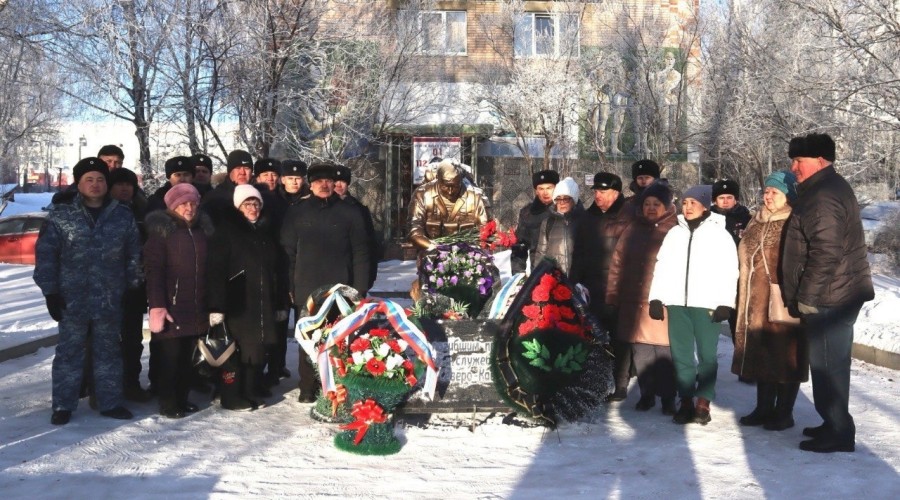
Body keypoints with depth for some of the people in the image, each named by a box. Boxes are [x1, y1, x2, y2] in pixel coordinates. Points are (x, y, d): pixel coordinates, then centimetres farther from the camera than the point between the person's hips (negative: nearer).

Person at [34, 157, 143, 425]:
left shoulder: (123, 216, 3)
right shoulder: (60, 216, -2)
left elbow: (134, 255, 8)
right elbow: (45, 255, -3)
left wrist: (133, 288, 5)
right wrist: (50, 292, -6)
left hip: (110, 301, 2)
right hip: (72, 300, -1)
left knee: (109, 352, 12)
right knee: (69, 352, 7)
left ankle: (110, 402, 22)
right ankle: (63, 405, 18)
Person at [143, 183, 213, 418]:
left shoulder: (202, 229, 13)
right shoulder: (161, 229, -4)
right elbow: (153, 269, -12)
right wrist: (156, 304, -20)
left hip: (196, 307, 5)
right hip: (170, 305, -5)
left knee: (187, 356, 11)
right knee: (169, 356, -1)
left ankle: (182, 398, 22)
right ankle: (168, 403, 9)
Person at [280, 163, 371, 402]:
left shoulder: (350, 213, 4)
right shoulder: (296, 213, 6)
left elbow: (360, 253, 2)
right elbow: (288, 252, 5)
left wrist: (360, 288, -3)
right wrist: (290, 286, -2)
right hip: (307, 291, 1)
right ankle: (308, 388, 17)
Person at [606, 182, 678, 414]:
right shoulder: (633, 230, 12)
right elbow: (618, 263, 13)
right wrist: (613, 295, 8)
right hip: (634, 302, 4)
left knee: (665, 352, -2)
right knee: (641, 351, 9)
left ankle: (668, 397, 13)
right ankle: (647, 393, 22)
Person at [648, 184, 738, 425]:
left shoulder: (719, 234, 3)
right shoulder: (674, 233, 15)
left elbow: (729, 271, -3)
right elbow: (662, 266, 13)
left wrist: (725, 303, -11)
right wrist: (656, 298, 4)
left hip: (707, 303, -4)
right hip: (676, 302, 4)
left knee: (707, 354, 0)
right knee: (681, 355, 5)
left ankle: (703, 403, 8)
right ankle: (686, 401, 12)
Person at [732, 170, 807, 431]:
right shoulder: (756, 223, 14)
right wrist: (743, 298, 16)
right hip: (756, 302, 7)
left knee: (784, 355, 2)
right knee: (760, 354, 13)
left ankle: (784, 413, 13)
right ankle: (764, 408, 24)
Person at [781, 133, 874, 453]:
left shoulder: (823, 196, -18)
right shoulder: (829, 188, 17)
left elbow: (825, 255, -25)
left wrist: (804, 297, -18)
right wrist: (801, 295, 23)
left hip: (828, 297, -11)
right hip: (839, 294, 11)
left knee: (827, 365, -3)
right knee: (831, 363, 17)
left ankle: (837, 433, 6)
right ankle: (836, 425, 27)